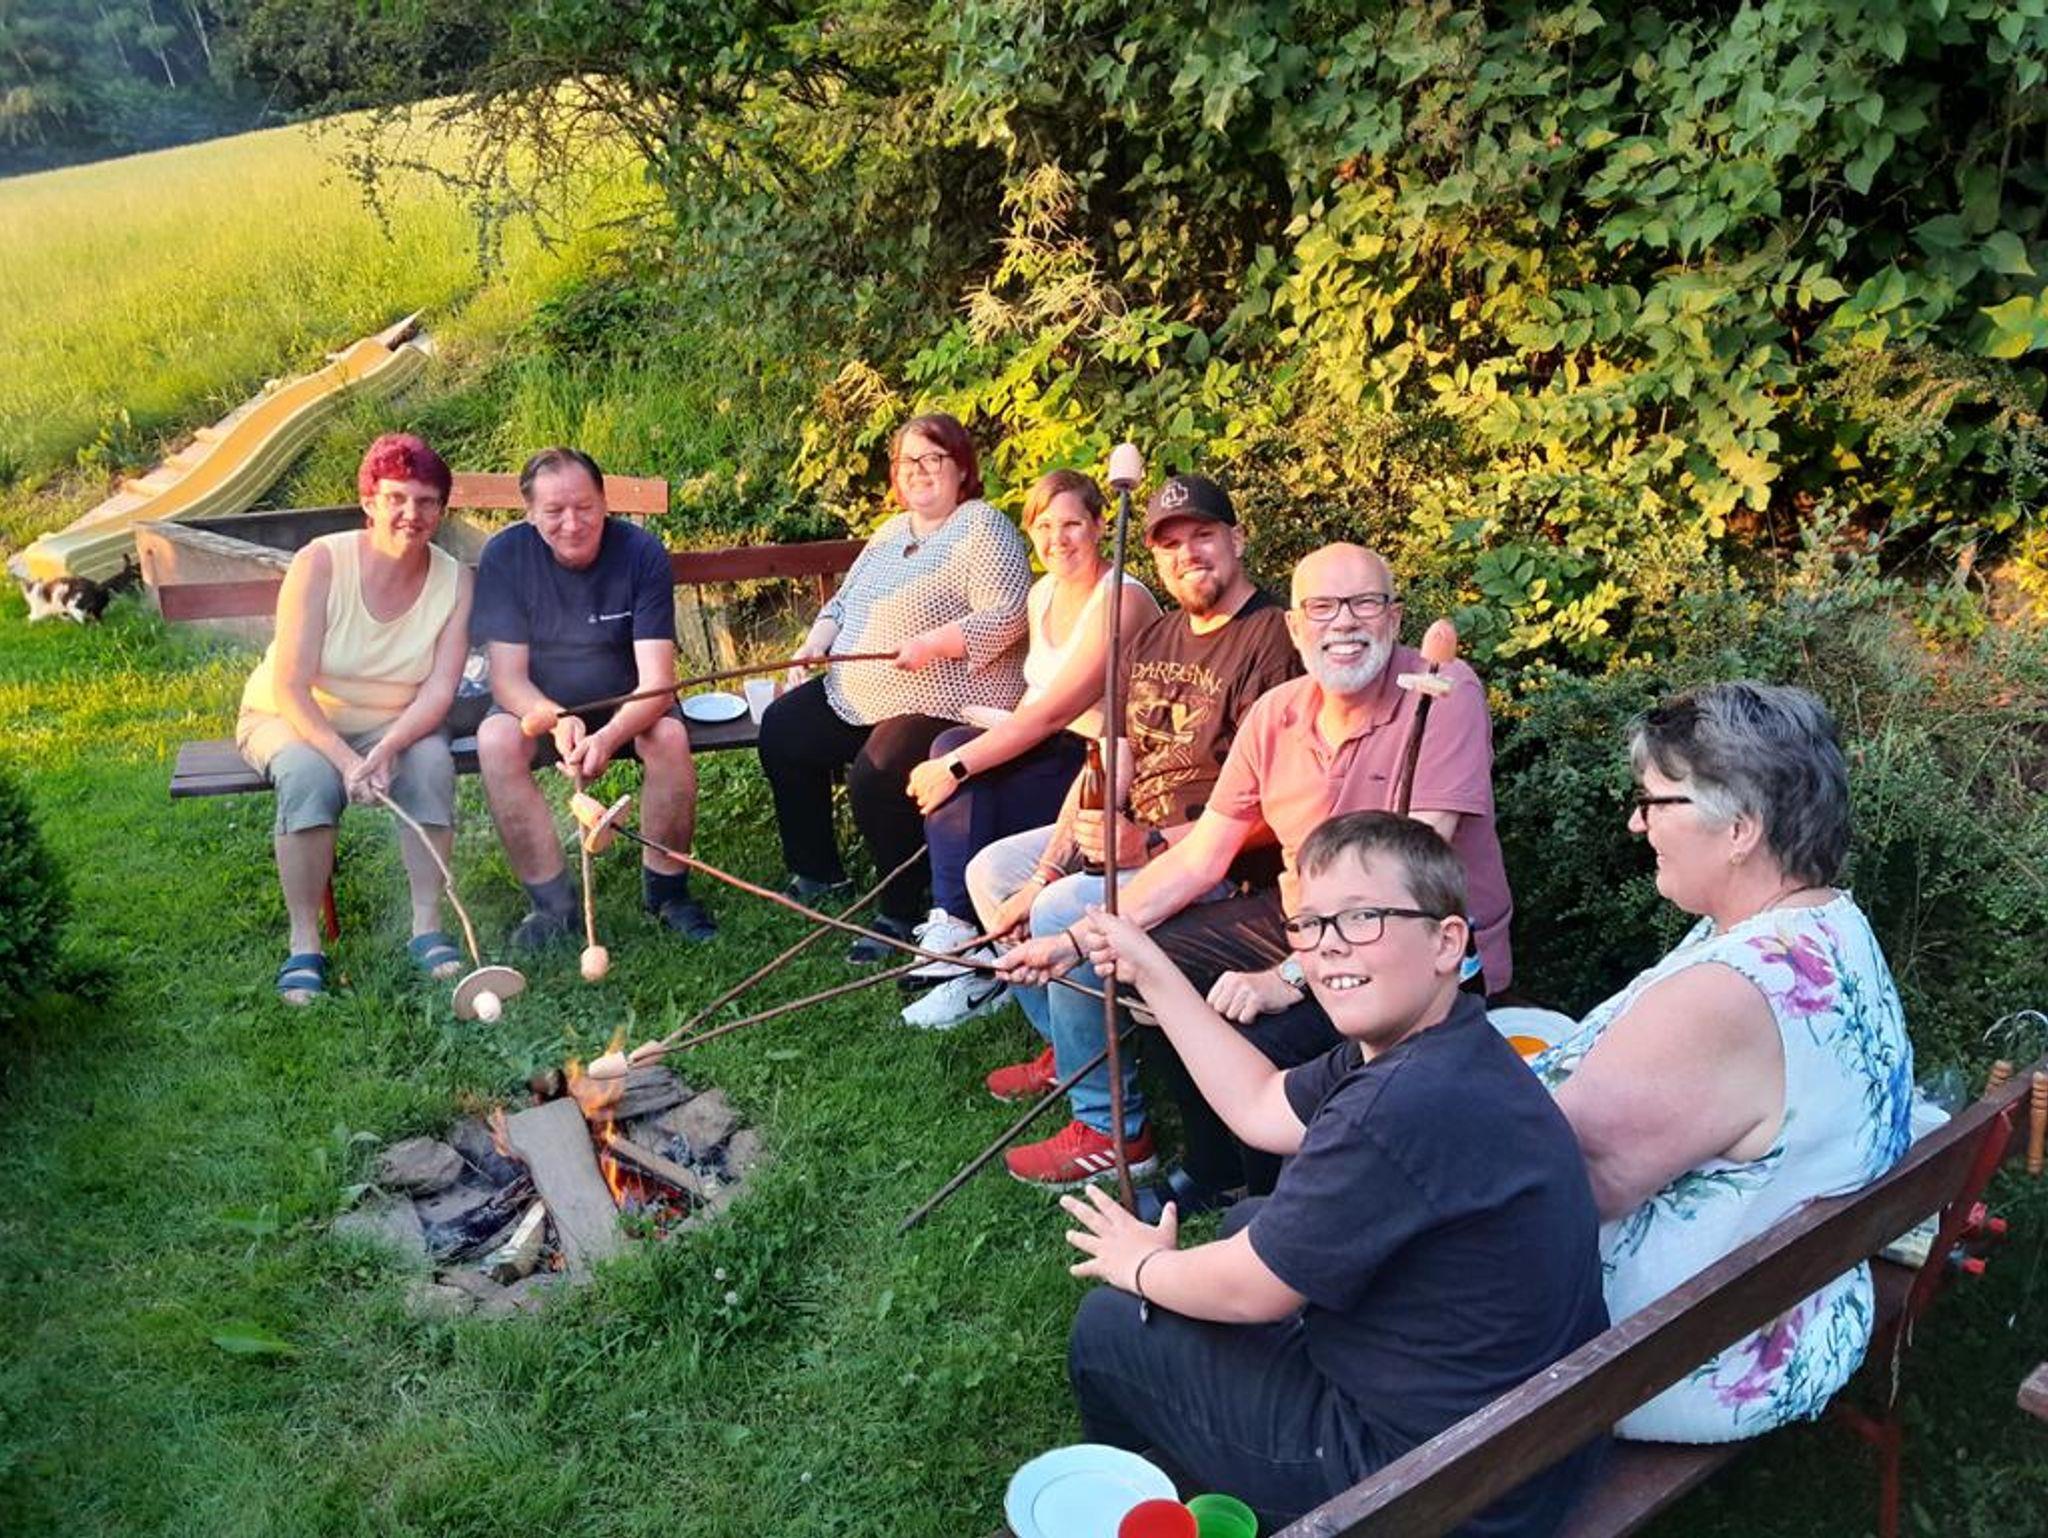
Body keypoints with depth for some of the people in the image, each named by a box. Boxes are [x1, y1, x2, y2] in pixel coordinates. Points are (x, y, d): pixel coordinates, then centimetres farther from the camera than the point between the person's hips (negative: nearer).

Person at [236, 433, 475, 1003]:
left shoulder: (454, 582, -10)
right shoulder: (320, 564, -20)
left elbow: (440, 689, -17)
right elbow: (290, 688, -22)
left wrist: (387, 748, -34)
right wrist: (345, 759, -35)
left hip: (391, 724, 2)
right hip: (290, 720, -2)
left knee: (432, 762, -29)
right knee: (311, 775, -34)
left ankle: (427, 927, -18)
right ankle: (304, 943, -21)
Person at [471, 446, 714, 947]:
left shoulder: (642, 553, -19)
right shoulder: (504, 555, -16)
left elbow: (656, 681, -25)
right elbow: (508, 677, -18)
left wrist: (609, 736, -45)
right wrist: (558, 719, -40)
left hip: (625, 703, -1)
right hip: (539, 704, 1)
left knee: (670, 736, -31)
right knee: (495, 741, -30)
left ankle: (666, 890, -11)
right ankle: (553, 901, -17)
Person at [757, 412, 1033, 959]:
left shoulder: (983, 528, -8)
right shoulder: (890, 532, 19)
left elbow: (1006, 616, -19)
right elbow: (843, 601, 24)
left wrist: (932, 644, -27)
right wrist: (815, 645, 6)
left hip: (942, 702, -9)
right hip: (857, 691, 9)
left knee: (875, 774, -29)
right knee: (780, 731, 3)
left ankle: (901, 913, -10)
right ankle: (816, 872, 17)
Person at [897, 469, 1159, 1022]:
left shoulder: (1122, 601, -18)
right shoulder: (1042, 594, 10)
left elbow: (1054, 711, -25)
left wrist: (958, 768, -24)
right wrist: (958, 757, -4)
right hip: (1053, 755, 8)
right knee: (953, 744, -18)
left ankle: (958, 933, -10)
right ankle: (955, 926, -17)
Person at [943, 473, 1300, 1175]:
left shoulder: (1271, 641, -17)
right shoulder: (1155, 639, 12)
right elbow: (1107, 769, 6)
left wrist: (1150, 845, -31)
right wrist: (1044, 871, -4)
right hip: (1131, 834, 10)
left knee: (1065, 911, -30)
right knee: (989, 870, 11)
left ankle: (1113, 1130, -14)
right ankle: (1070, 1048, 21)